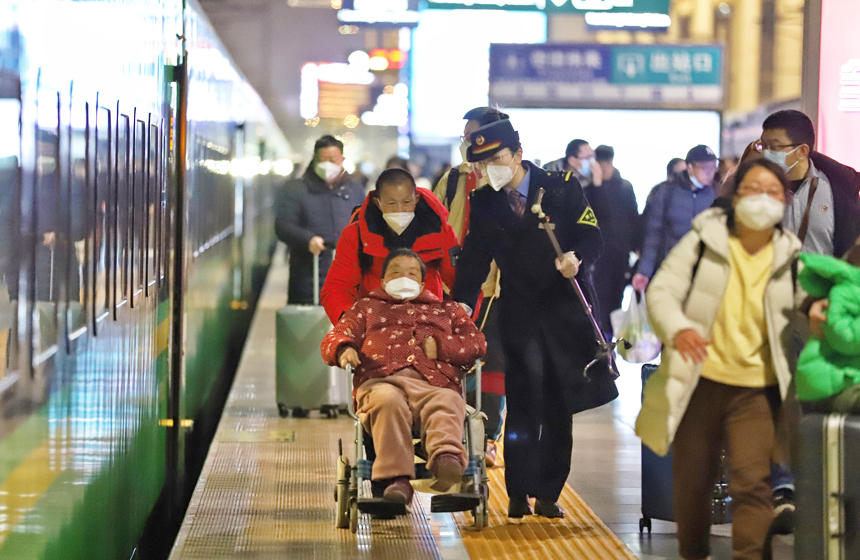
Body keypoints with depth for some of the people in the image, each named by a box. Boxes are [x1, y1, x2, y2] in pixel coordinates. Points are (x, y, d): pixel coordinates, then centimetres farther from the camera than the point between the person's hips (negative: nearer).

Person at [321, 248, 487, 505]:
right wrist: (343, 349, -1)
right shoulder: (366, 307, 38)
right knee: (389, 401, -40)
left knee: (448, 403, -38)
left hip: (434, 382, 1)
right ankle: (396, 477, -53)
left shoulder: (445, 309, 38)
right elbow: (335, 337, 26)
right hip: (381, 380, -1)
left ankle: (447, 458, -67)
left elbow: (477, 343, 25)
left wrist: (441, 347, 6)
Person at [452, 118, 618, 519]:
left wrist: (577, 257, -27)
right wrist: (463, 301, -12)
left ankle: (548, 493, 13)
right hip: (519, 313, 0)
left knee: (559, 408, 4)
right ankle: (518, 493, -1)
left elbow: (591, 236, -5)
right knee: (524, 400, -10)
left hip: (566, 307, 0)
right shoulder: (482, 202, 4)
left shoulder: (561, 186, -3)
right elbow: (474, 258, 2)